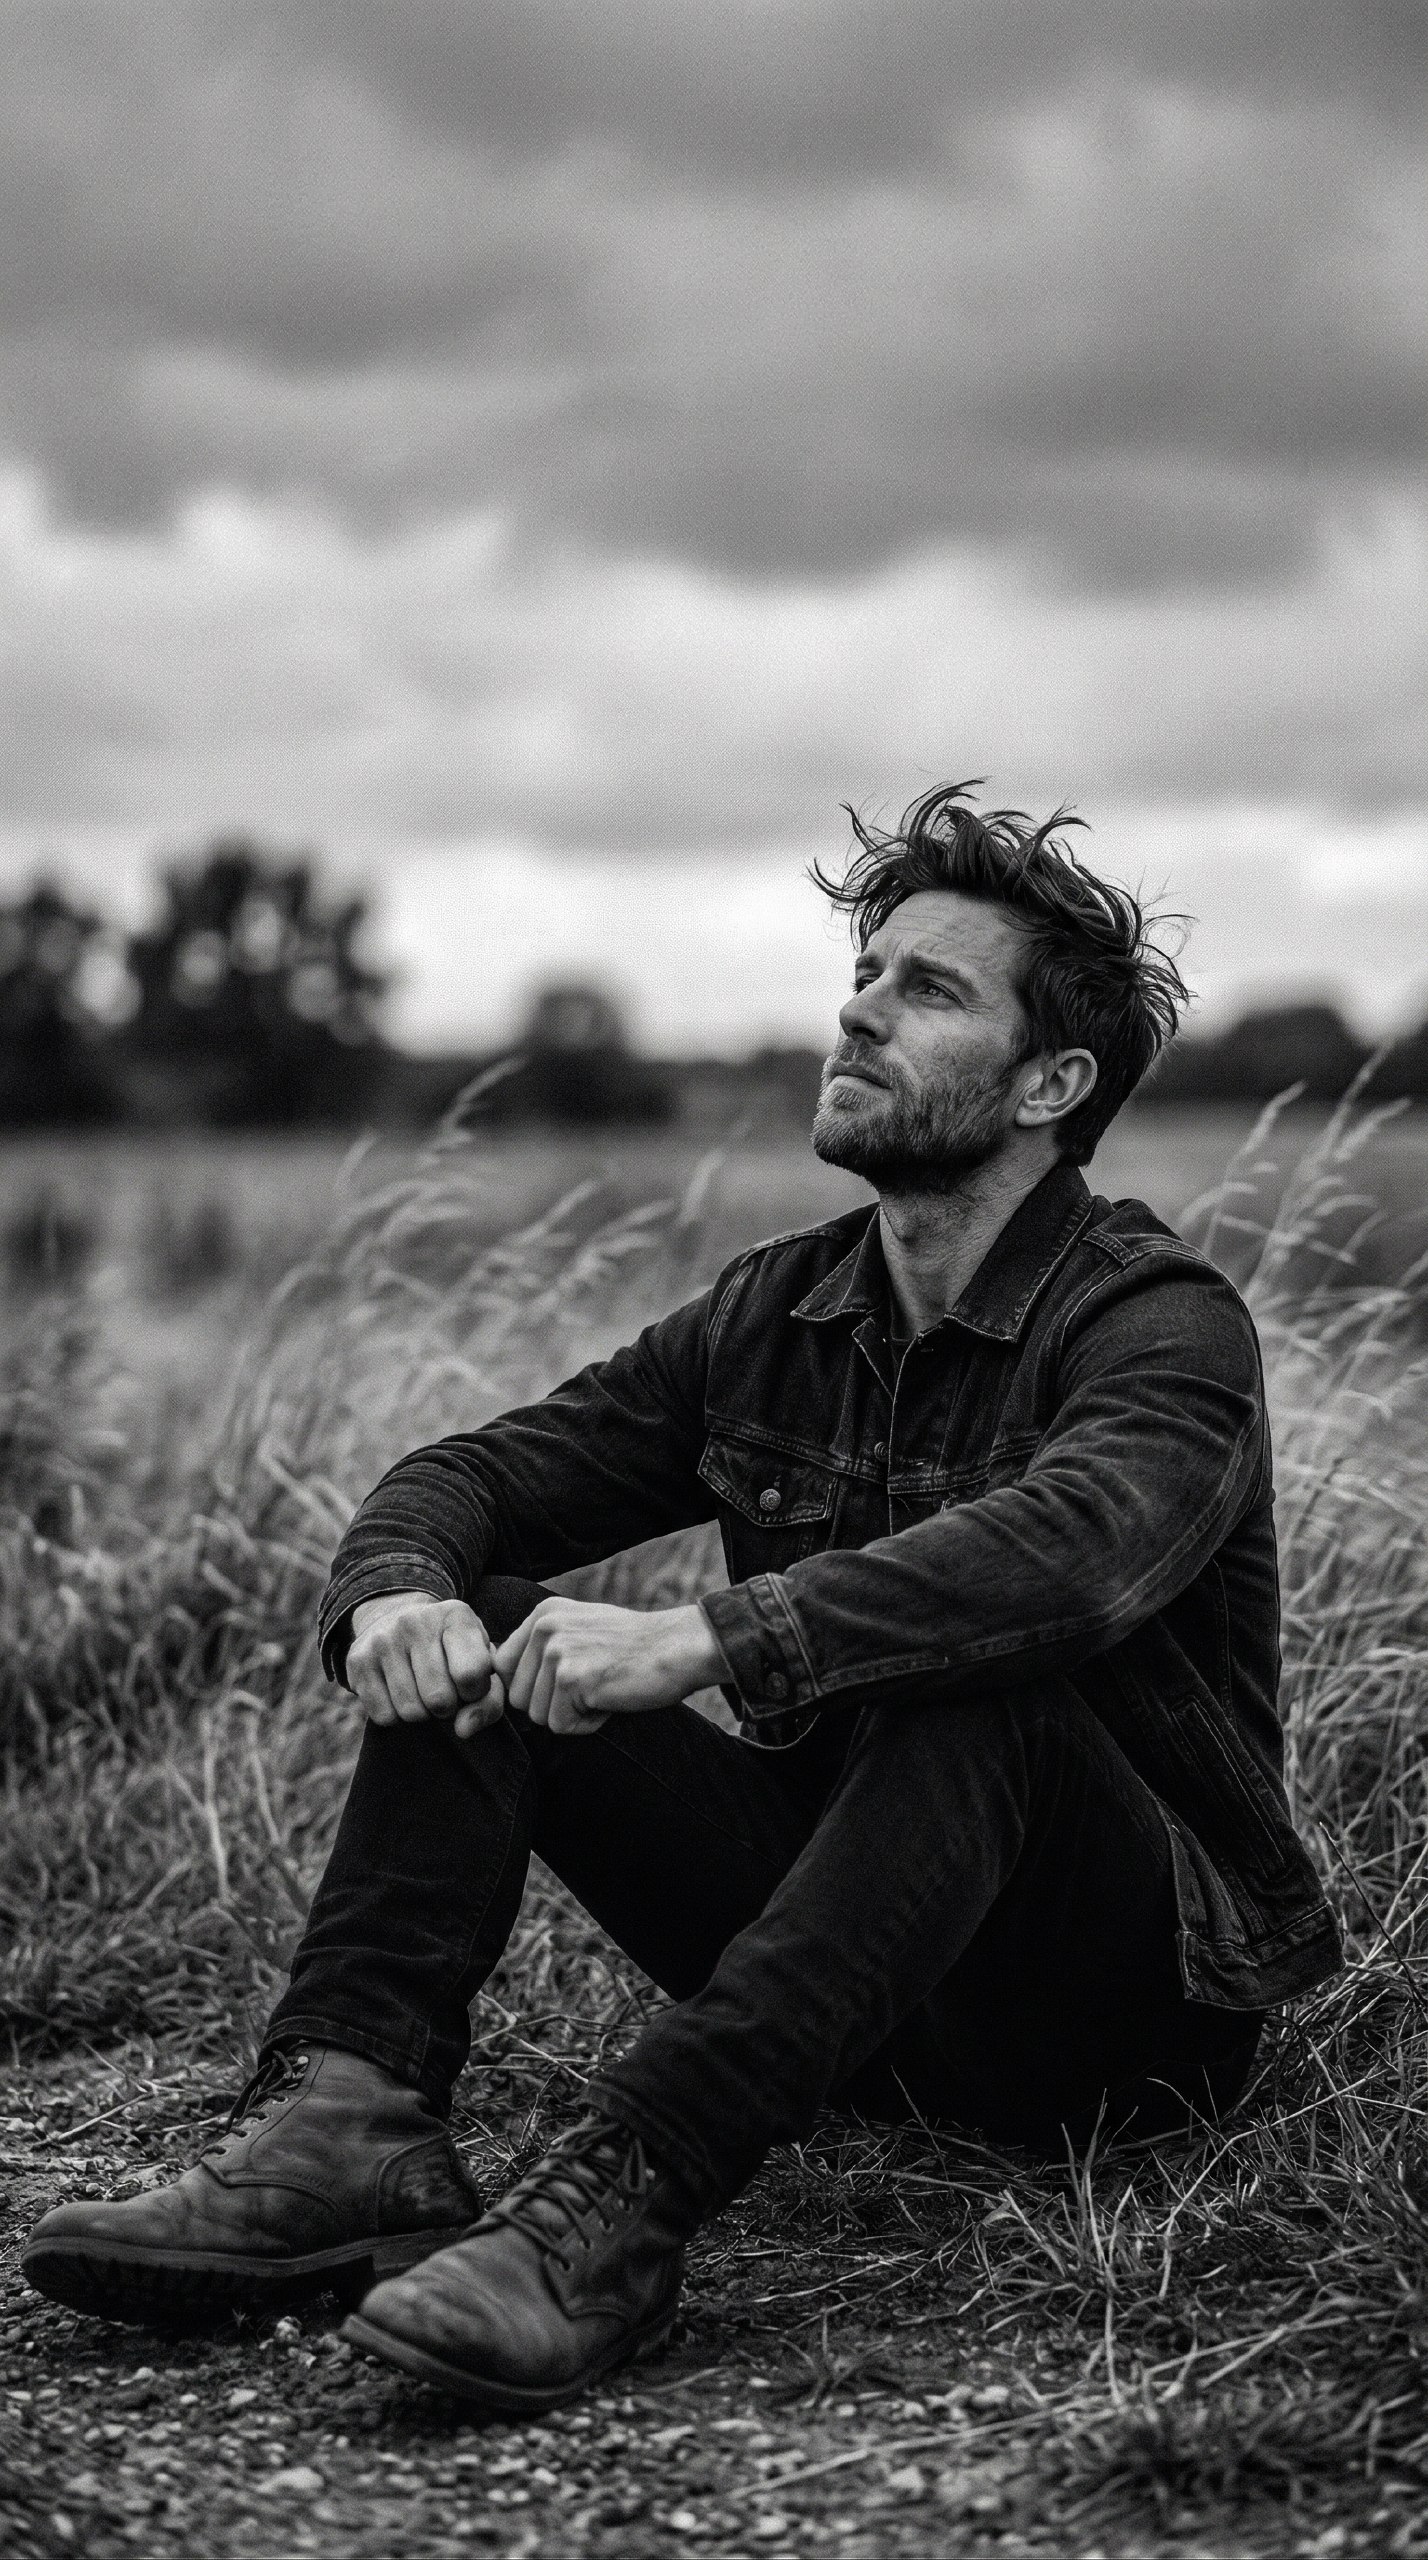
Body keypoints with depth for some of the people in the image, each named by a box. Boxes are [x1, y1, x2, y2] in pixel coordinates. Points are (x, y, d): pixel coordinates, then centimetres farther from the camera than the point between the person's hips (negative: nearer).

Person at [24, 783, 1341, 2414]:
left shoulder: (1162, 1327, -13)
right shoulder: (774, 1317, 7)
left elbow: (1072, 1546, -36)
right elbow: (470, 1476, 4)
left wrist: (700, 1641, -42)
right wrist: (398, 1589, -20)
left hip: (1136, 1996, -6)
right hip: (850, 1975, 6)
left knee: (977, 1684, -36)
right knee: (474, 1639, -8)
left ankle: (618, 2210, -46)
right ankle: (348, 2127, -28)